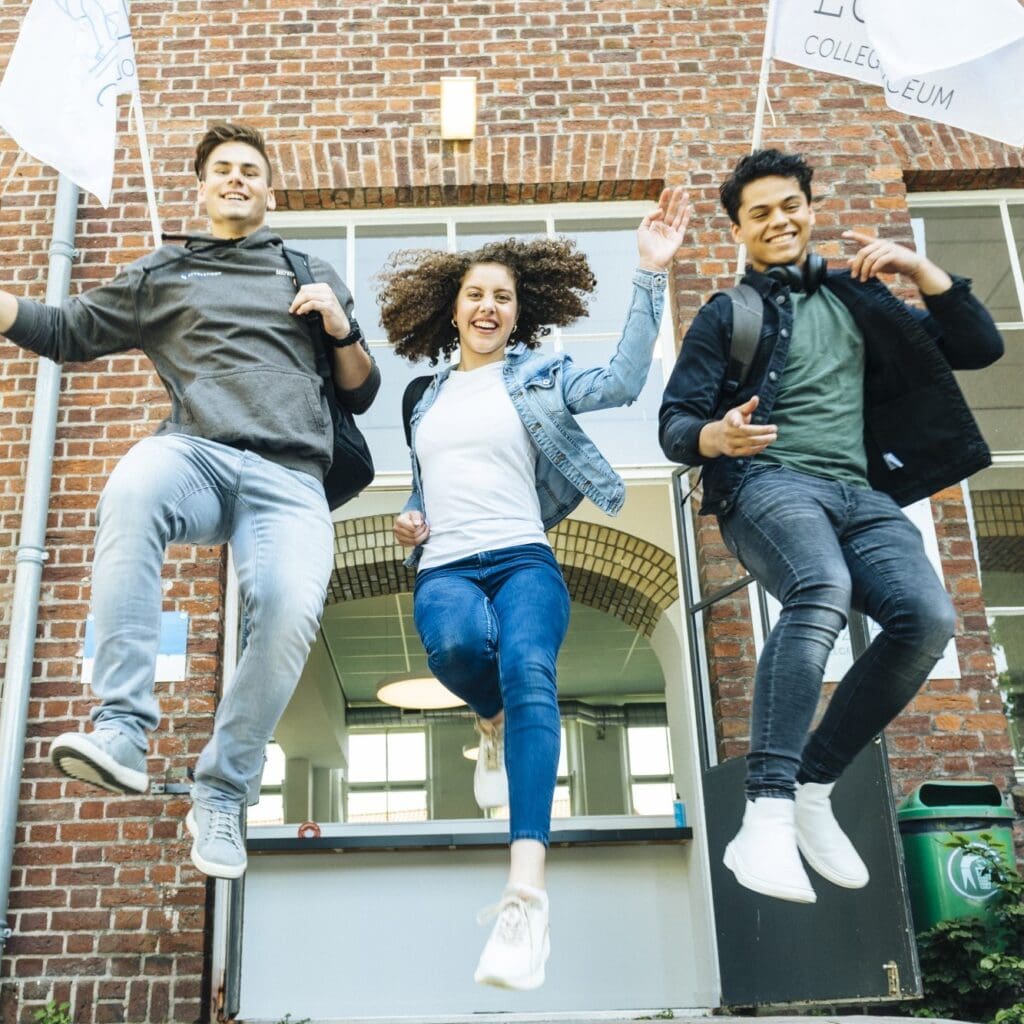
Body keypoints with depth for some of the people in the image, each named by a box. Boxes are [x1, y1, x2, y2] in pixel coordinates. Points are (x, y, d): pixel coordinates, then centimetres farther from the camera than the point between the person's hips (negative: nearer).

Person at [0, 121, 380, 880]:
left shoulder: (314, 276, 27)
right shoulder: (161, 275, 26)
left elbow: (360, 394, 26)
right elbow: (66, 333, 24)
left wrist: (342, 328, 8)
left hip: (289, 476, 0)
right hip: (196, 454, 0)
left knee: (291, 609, -30)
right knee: (134, 484, -39)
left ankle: (221, 796, -11)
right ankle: (124, 732, -38)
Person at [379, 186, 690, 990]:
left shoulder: (540, 375, 12)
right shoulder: (430, 399, 24)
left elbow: (623, 382, -7)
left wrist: (652, 274, -12)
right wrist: (410, 524, 10)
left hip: (524, 559, -2)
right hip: (445, 567, 2)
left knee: (527, 671, -34)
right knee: (454, 643, -36)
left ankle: (527, 890, -40)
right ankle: (496, 723, 1)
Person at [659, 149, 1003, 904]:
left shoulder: (858, 299, 23)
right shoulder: (725, 316, 13)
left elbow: (981, 348, 20)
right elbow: (674, 426, 3)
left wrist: (920, 268, 8)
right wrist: (715, 437, -21)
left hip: (860, 494, 4)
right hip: (766, 484, -4)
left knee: (928, 618, -25)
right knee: (824, 591, -37)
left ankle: (813, 786, -11)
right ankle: (767, 815, -42)